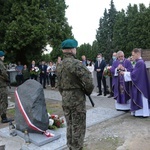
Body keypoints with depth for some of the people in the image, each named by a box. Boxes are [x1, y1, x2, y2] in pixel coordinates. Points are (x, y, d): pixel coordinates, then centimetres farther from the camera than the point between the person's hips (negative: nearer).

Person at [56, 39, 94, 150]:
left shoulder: (60, 65, 9)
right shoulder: (76, 63, -17)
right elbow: (88, 79, -23)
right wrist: (89, 91, -5)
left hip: (65, 99, 8)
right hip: (77, 98, -8)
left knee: (70, 125, 18)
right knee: (78, 127, 3)